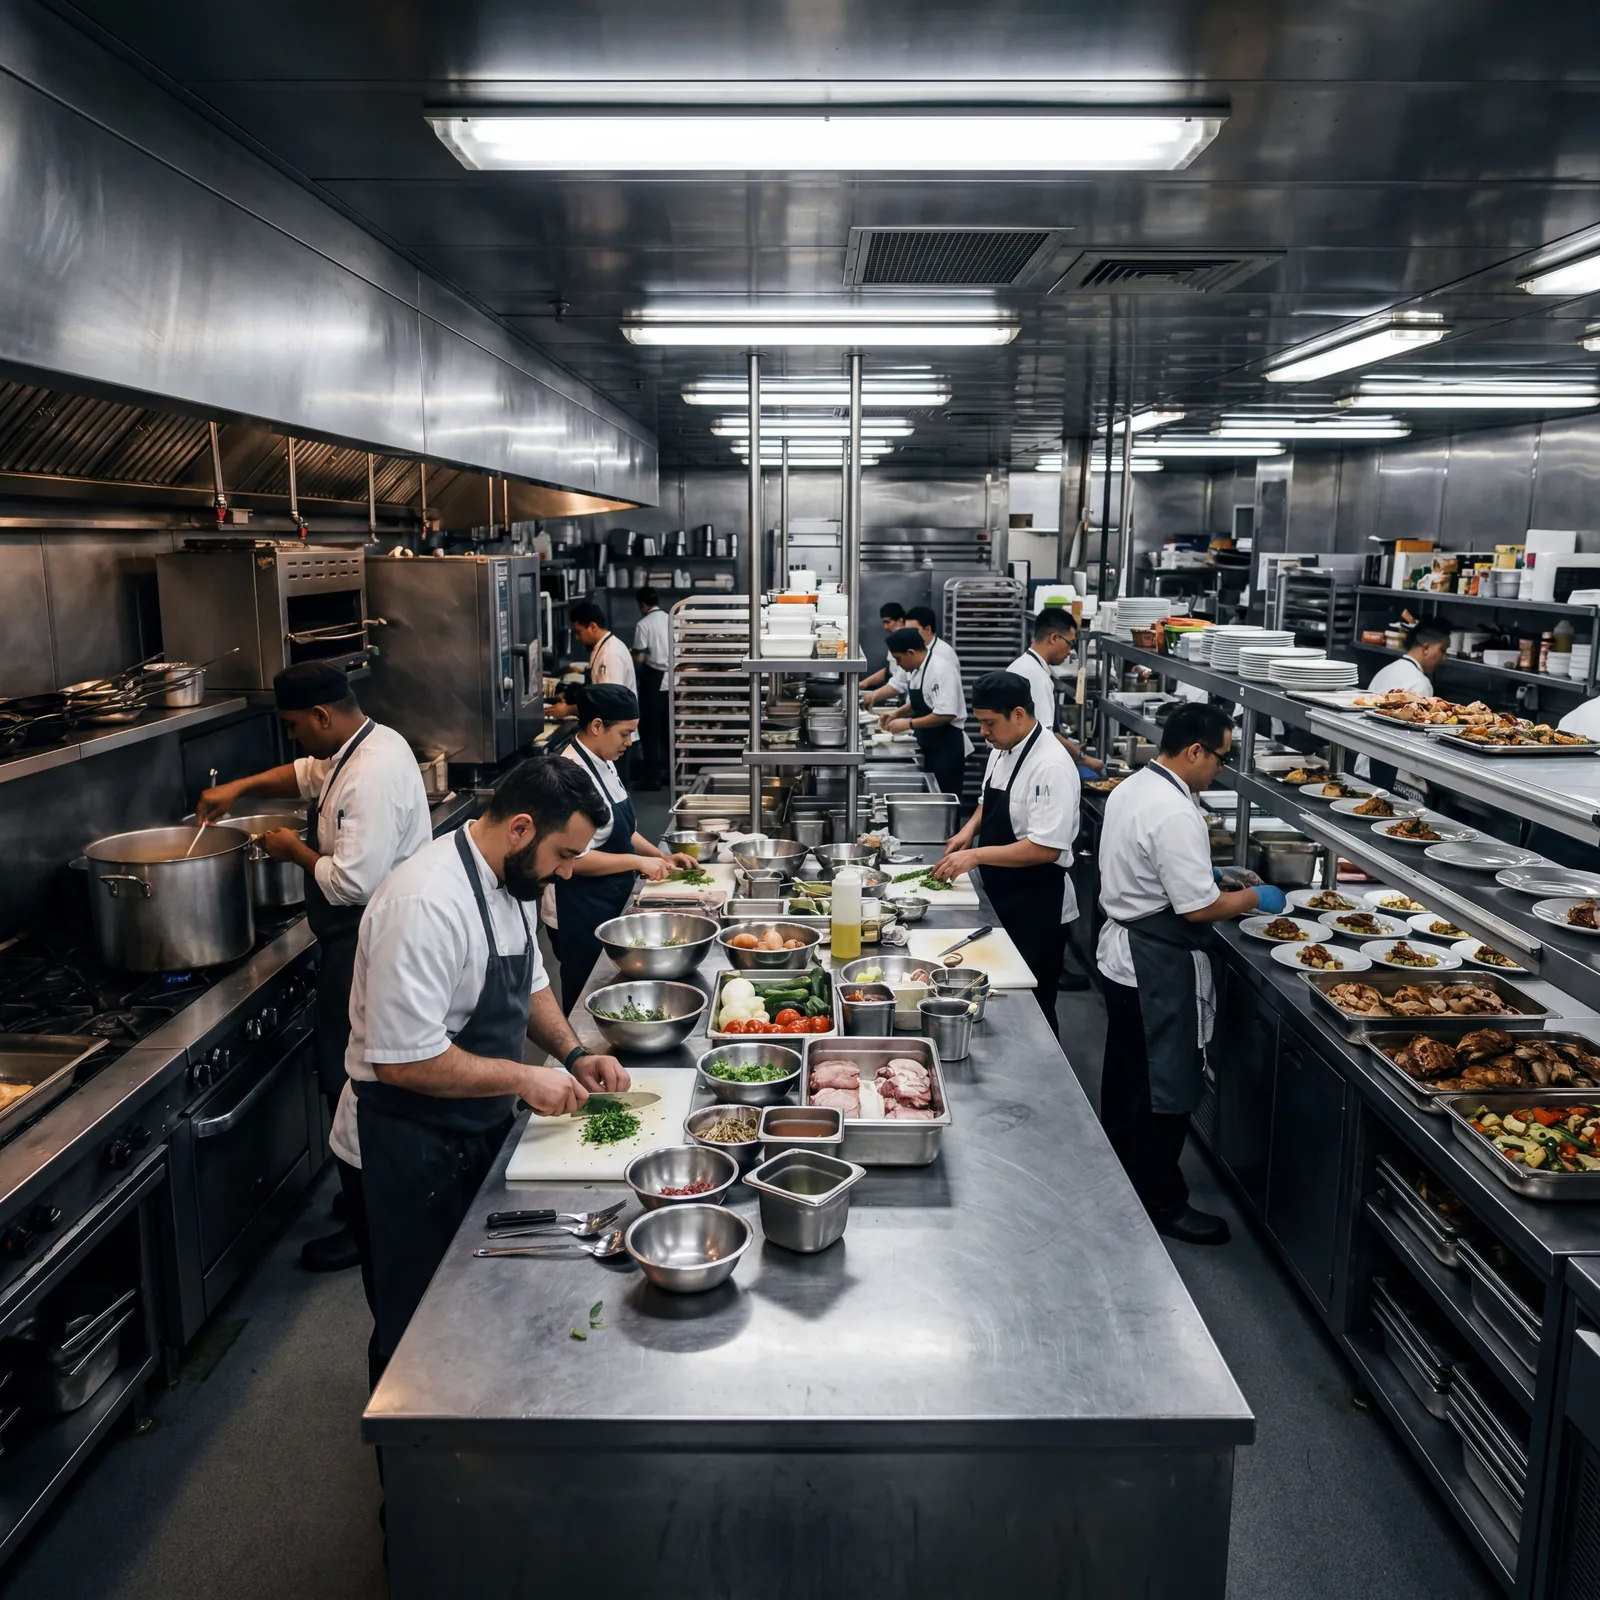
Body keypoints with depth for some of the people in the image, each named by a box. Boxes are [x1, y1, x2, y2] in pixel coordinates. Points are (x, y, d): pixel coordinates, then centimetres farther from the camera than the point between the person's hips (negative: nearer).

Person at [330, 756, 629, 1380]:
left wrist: (573, 1054, 2)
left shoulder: (504, 879, 2)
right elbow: (403, 1060, -31)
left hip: (474, 1134, 9)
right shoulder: (427, 905, -30)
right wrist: (524, 1079, -23)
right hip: (409, 1156, -9)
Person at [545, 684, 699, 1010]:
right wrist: (638, 861, -20)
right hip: (580, 914, -9)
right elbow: (575, 859, -26)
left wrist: (661, 856, 7)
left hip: (609, 904, 9)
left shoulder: (603, 764, 8)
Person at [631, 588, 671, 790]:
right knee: (669, 728, 13)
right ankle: (671, 773, 18)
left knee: (650, 729, 2)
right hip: (672, 679, 5)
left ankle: (652, 776, 3)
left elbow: (639, 658, -10)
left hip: (653, 679, -5)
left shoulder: (644, 624, -10)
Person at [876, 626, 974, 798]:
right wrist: (897, 714, 4)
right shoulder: (916, 670, 8)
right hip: (931, 747, 9)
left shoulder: (940, 670, -21)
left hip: (947, 748, -9)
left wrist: (908, 724, -22)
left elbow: (946, 714, -27)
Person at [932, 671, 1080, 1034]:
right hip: (1002, 896, 9)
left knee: (1031, 1005, 2)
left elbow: (1046, 848, -27)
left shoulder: (1051, 766, -23)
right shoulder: (1002, 750, 5)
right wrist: (971, 828, 2)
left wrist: (977, 855, -24)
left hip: (1037, 908, -9)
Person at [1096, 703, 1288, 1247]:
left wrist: (1205, 876, 17)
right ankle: (1161, 1203, 18)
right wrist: (1255, 898, -7)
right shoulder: (1174, 814, -25)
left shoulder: (1130, 788, 6)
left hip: (1121, 953, 10)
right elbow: (1198, 908, -23)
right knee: (1165, 1089, 4)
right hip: (1159, 968, -10)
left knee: (1126, 1075, 22)